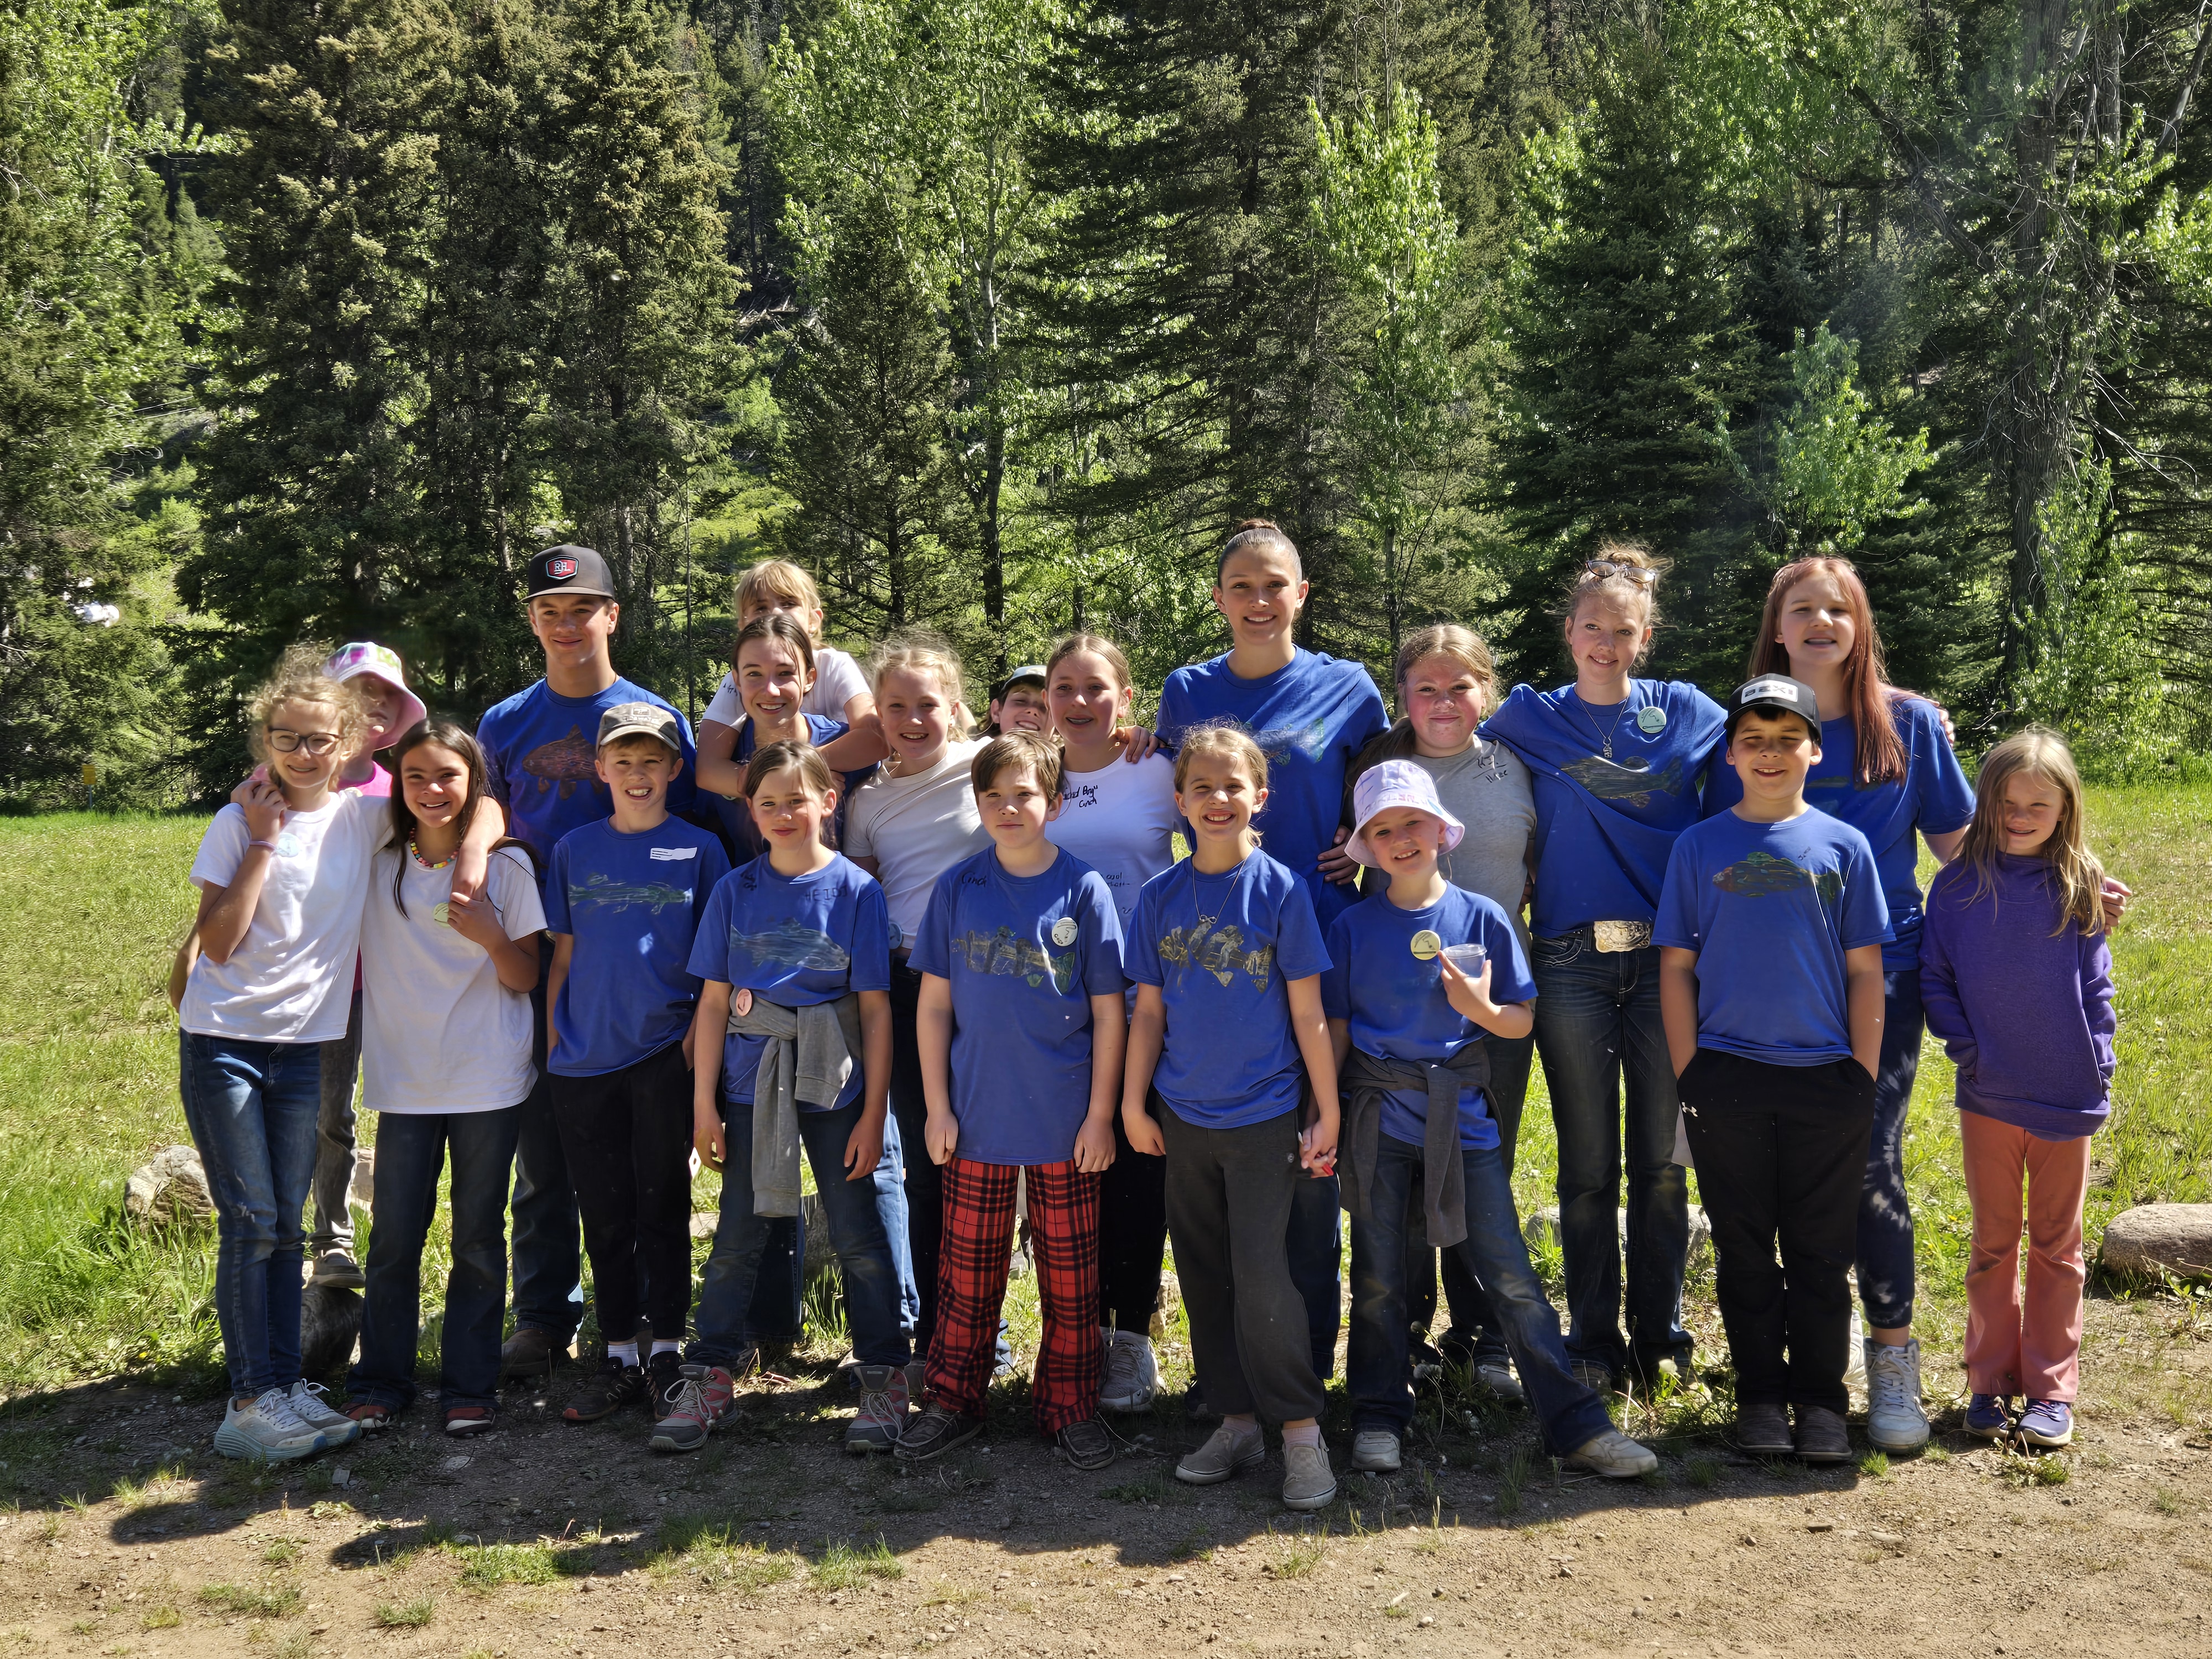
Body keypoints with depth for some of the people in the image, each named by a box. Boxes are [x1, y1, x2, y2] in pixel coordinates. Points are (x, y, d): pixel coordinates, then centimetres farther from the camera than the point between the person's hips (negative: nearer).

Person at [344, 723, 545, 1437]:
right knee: (394, 1237, 5)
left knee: (478, 1238, 6)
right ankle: (380, 1383, 19)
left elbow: (527, 979, -1)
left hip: (488, 1081, -1)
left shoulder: (506, 865, -1)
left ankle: (469, 1387, 16)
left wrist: (491, 936, -21)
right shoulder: (377, 867, 4)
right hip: (403, 1080, 2)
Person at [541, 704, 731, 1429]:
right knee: (605, 1215, 8)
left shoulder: (699, 849, 1)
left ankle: (667, 1353, 15)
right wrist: (553, 1039, 7)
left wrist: (701, 1029, -6)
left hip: (664, 1054, -2)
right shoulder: (575, 850, 8)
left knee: (662, 1207, 4)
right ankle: (619, 1357, 18)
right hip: (585, 1058, 3)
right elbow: (563, 955, 12)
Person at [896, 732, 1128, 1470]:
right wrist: (938, 1106, 0)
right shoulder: (957, 889, 1)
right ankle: (954, 1400, 26)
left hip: (1065, 1120, -1)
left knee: (1070, 1271, 8)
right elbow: (935, 1004, 4)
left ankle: (1069, 1406, 23)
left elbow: (1108, 1013, -3)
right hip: (977, 1113, 1)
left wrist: (1100, 1115, -5)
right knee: (968, 1266, 11)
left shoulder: (1083, 890, -5)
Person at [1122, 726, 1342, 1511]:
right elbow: (1150, 1010, 9)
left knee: (1260, 1274, -9)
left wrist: (1328, 1112, -3)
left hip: (1263, 1114, -4)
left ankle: (1301, 1429, 3)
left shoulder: (1280, 888, -5)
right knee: (1204, 1276, 9)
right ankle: (1238, 1422, 21)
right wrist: (1133, 1102, 5)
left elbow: (1307, 1010, -3)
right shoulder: (1161, 895, 3)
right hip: (1183, 1118, 4)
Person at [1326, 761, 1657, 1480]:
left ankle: (1575, 1422, 1)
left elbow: (1521, 1022, 4)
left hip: (1462, 1116, 0)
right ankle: (1379, 1418, 21)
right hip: (1379, 1119, 1)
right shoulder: (1353, 928, 2)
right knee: (1378, 1277, 7)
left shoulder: (1482, 918, 1)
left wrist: (1481, 1009, -16)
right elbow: (1335, 1029, 5)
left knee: (1509, 1273, -2)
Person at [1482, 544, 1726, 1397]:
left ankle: (1661, 1341, 18)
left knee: (1662, 1160, 5)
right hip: (1570, 965, -1)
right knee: (1588, 1166, 5)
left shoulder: (1687, 713, 8)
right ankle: (1594, 1345, 15)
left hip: (1666, 958, 1)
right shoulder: (1528, 718, 7)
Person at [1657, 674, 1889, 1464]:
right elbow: (1676, 968, 4)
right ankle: (1760, 1395, 20)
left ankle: (1820, 1400, 18)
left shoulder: (1843, 846, 3)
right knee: (1745, 1249, 8)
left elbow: (1866, 972, 4)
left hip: (1828, 1078, 0)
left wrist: (1864, 1077, 0)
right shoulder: (1700, 846, 2)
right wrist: (1689, 1076, 0)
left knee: (1821, 1250, 7)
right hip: (1728, 1079, 0)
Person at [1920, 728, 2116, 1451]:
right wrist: (1966, 1048, -7)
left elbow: (2096, 987, 4)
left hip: (2068, 1094, 0)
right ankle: (1990, 1383, 19)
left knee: (2057, 1246, 9)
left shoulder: (2080, 888, 1)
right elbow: (1935, 979, 3)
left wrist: (2097, 1063, -4)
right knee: (1993, 1243, 9)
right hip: (1989, 1094, 0)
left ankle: (2051, 1390, 17)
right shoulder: (1959, 885, -1)